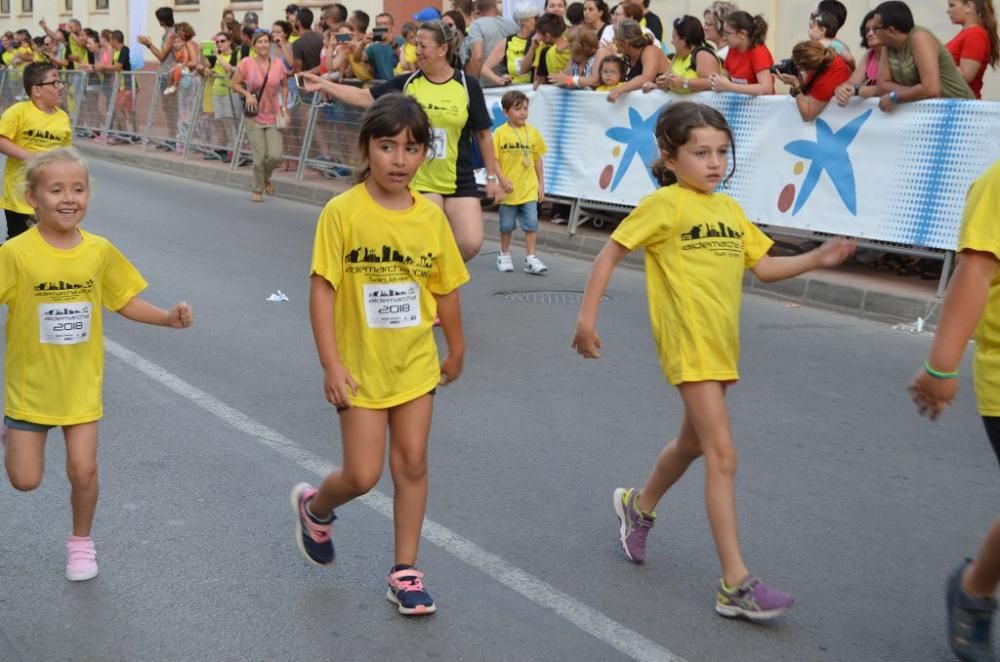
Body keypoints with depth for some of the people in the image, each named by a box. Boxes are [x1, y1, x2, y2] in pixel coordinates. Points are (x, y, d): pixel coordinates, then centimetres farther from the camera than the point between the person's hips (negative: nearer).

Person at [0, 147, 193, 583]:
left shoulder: (99, 251, -6)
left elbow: (124, 300, 5)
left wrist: (167, 317, -8)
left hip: (80, 384, 2)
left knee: (83, 470, 2)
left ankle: (81, 540, 28)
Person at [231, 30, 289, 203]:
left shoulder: (278, 64, -1)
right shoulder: (246, 63, -7)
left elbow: (284, 86, 13)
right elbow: (234, 84, 1)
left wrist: (284, 107, 3)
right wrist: (247, 94, -16)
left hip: (273, 117, 2)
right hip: (254, 117, -2)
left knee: (275, 156, -9)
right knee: (259, 157, -3)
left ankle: (266, 178, 25)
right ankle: (258, 190, 20)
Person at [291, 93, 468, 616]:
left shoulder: (430, 216, -3)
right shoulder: (343, 212, -15)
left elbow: (445, 289, 8)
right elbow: (322, 289, -14)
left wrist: (456, 352, 17)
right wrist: (331, 364, -18)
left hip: (415, 363, 4)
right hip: (361, 365, -3)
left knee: (412, 463, 8)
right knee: (362, 474, 1)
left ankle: (405, 571, 23)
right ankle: (315, 506, 35)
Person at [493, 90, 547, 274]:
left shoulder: (533, 132, 3)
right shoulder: (500, 133, -6)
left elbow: (537, 159, 9)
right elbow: (494, 159, -7)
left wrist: (541, 184, 9)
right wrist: (502, 179, -17)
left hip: (529, 189, 2)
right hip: (509, 190, -2)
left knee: (531, 224, -3)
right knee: (507, 225, 11)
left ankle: (530, 258, 2)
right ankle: (504, 255, 29)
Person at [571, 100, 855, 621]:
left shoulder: (729, 209, 11)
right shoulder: (665, 204, -9)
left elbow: (764, 267, 13)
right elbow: (612, 252, -6)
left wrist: (817, 259, -2)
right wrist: (587, 316, -10)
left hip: (722, 345, 8)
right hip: (689, 345, -8)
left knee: (693, 442, 22)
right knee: (722, 456, -11)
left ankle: (638, 506, 49)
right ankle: (736, 585, -8)